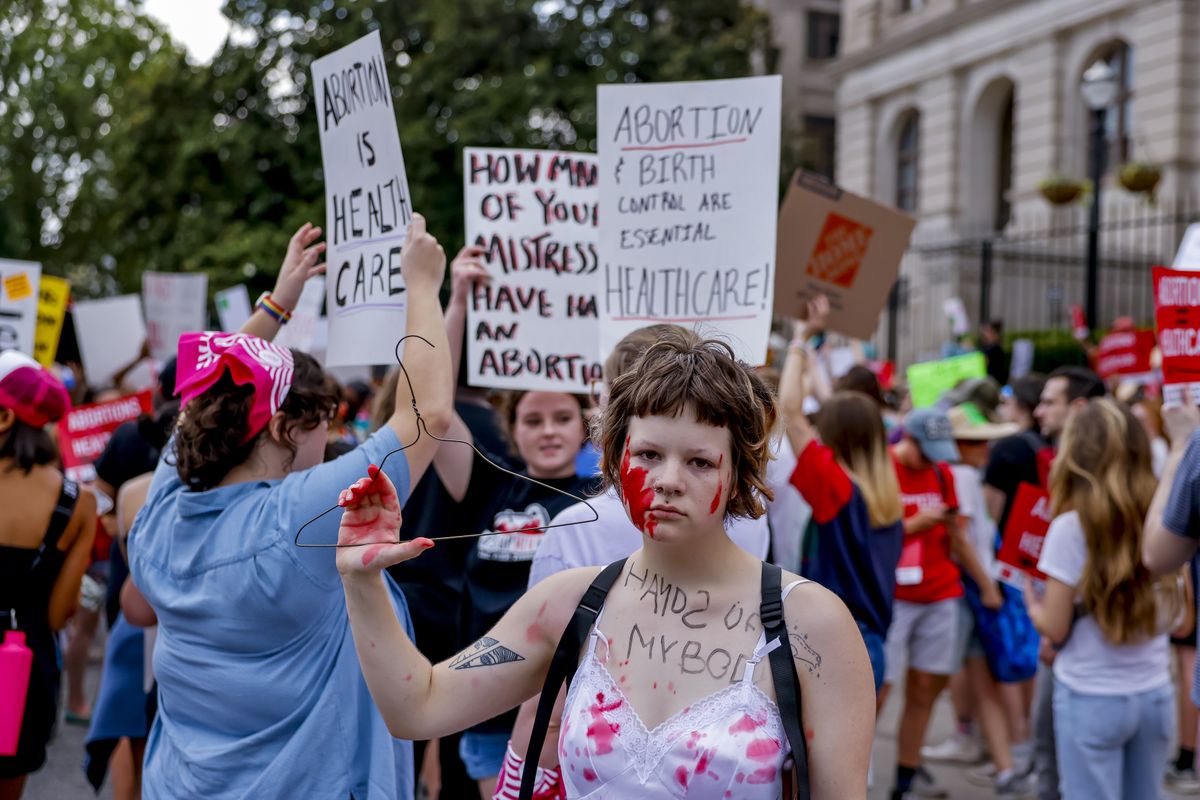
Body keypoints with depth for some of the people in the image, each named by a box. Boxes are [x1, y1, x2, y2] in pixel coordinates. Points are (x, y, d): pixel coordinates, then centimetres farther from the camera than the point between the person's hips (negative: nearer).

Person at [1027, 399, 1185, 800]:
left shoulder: (1071, 527, -15)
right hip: (1155, 694, 5)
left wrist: (1030, 601, 8)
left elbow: (1055, 629, -11)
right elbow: (1174, 614, 9)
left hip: (1090, 697, -5)